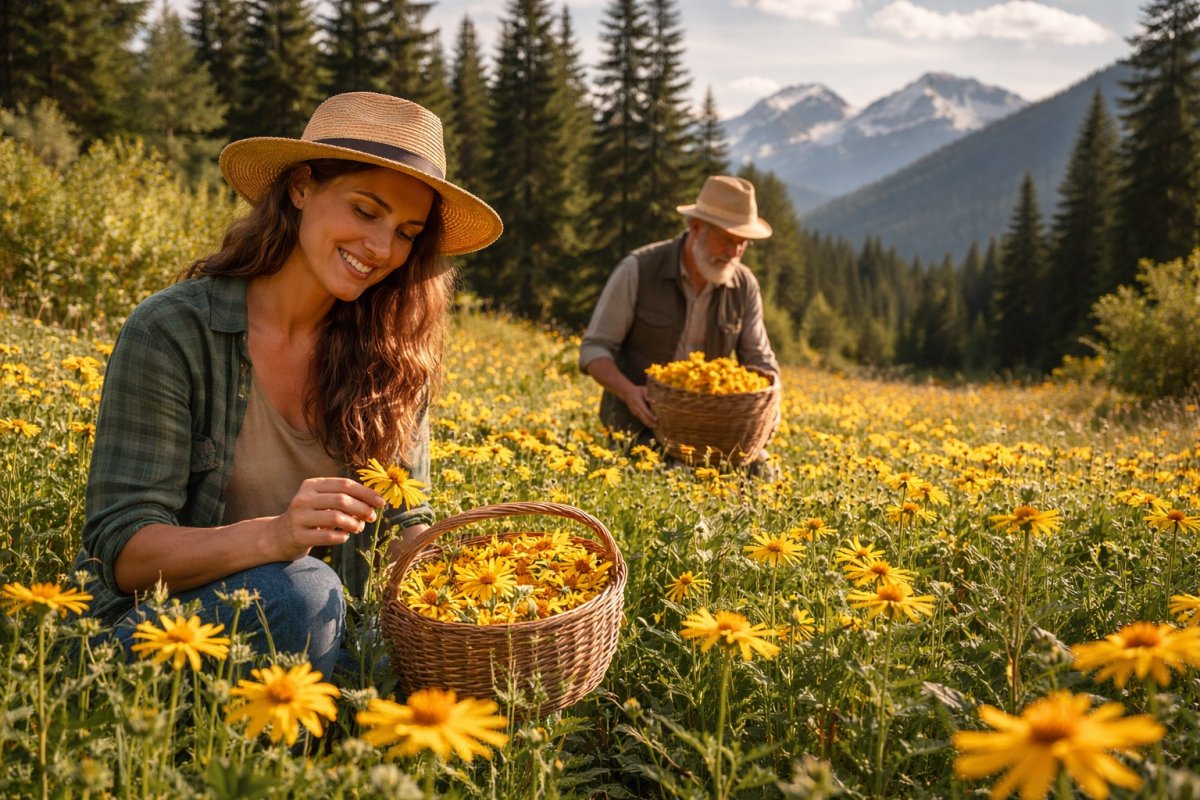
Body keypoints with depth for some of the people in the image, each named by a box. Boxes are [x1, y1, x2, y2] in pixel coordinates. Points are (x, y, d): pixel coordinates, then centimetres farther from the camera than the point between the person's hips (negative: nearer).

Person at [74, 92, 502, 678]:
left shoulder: (391, 354, -2)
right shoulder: (171, 333, -15)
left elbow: (406, 526, 2)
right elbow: (120, 550, -16)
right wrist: (272, 536, -34)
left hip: (316, 628, 4)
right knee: (300, 590, -33)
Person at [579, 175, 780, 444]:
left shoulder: (745, 286, 0)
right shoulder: (638, 270, -12)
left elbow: (760, 361, 10)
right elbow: (595, 349, -9)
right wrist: (629, 391, -28)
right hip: (639, 424, -3)